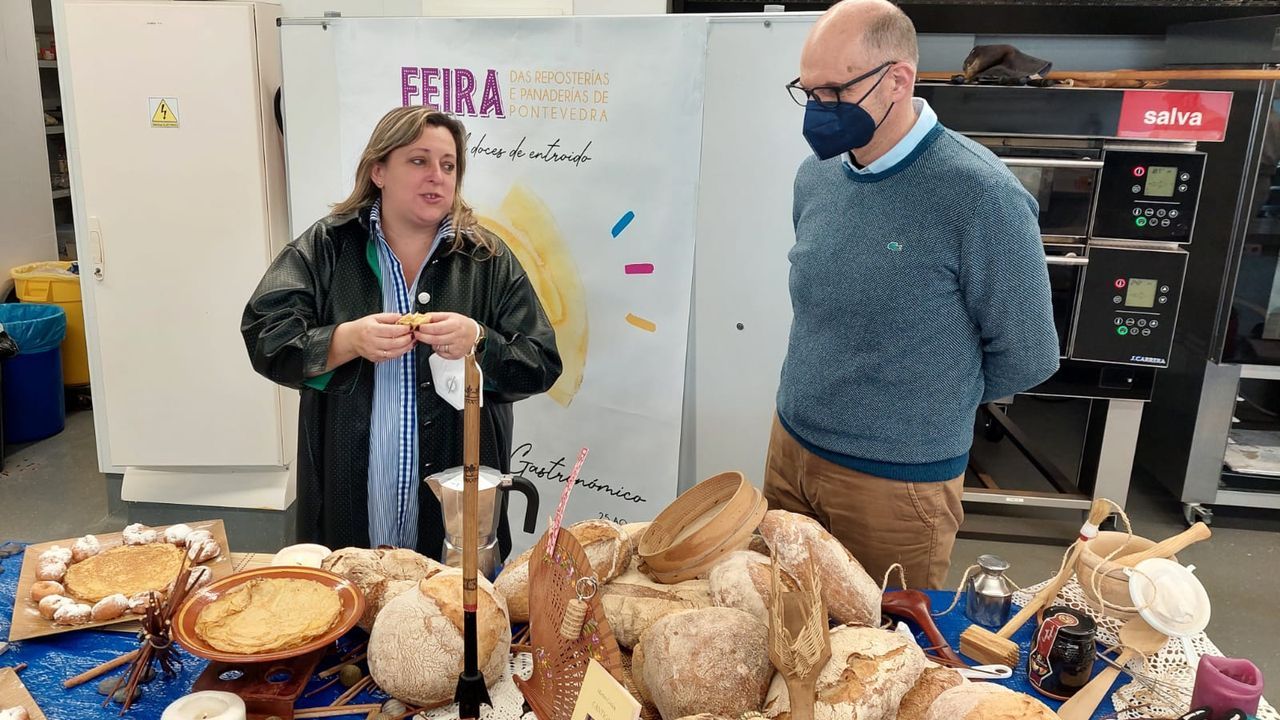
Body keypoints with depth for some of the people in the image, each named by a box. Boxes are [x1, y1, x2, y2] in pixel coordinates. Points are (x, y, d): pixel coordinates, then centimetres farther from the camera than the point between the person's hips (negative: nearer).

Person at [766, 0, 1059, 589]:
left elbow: (1025, 357, -12)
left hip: (897, 480, -6)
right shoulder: (816, 175, -1)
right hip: (790, 446, 6)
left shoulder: (980, 196, -21)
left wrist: (928, 403, 0)